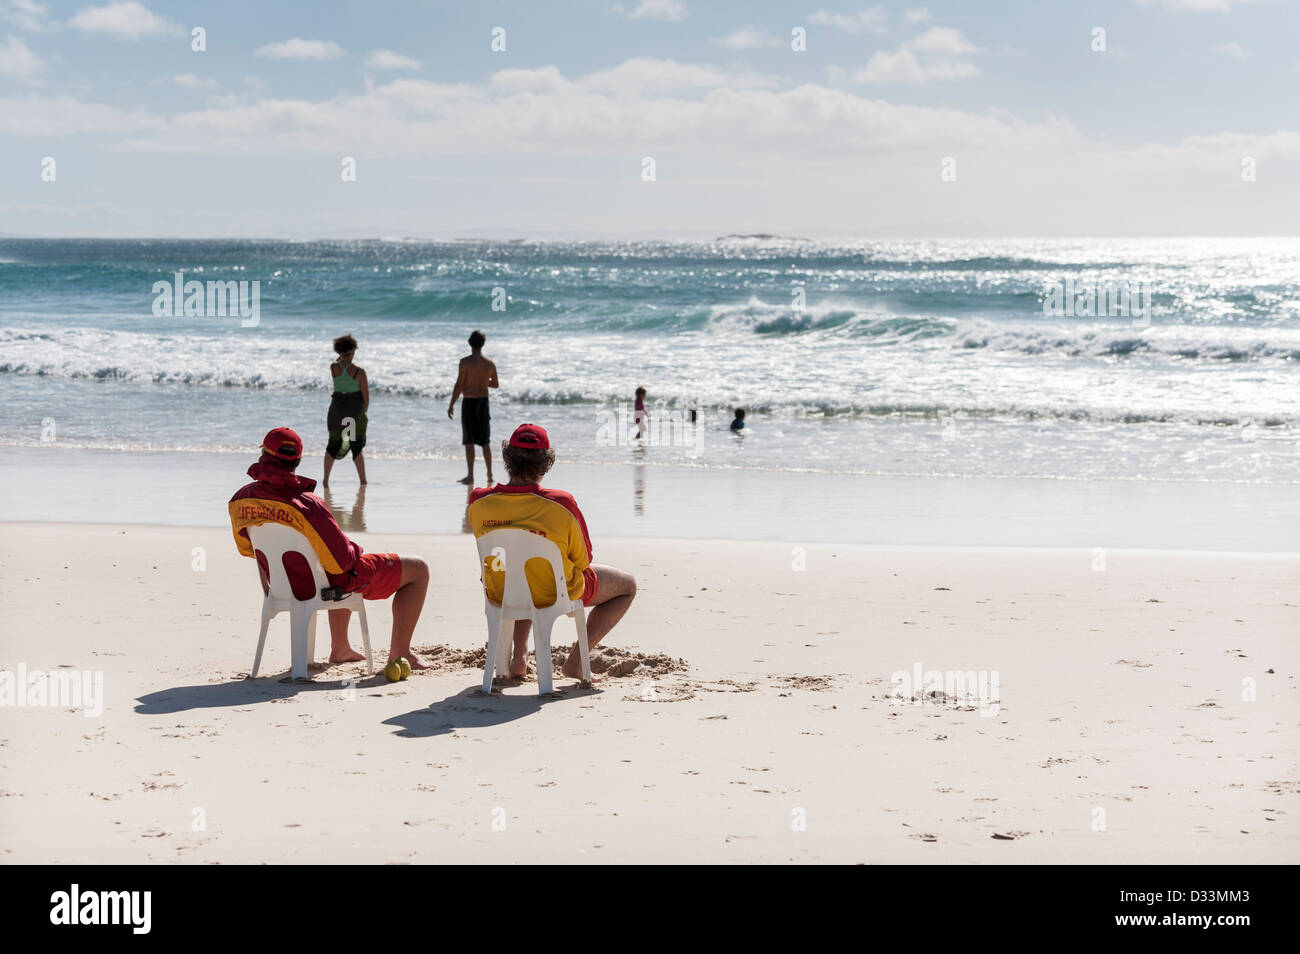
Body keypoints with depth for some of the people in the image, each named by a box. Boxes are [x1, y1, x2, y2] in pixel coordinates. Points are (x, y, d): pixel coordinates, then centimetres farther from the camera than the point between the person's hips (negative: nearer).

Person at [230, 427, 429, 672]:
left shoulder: (240, 499, -12)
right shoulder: (307, 505, -32)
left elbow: (246, 548, 7)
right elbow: (341, 561, -27)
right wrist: (355, 551, -3)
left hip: (285, 585, 7)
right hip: (329, 583, -7)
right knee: (418, 570, 6)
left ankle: (340, 648, 44)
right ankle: (399, 654, 8)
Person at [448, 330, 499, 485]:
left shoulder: (465, 362, -13)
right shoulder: (490, 364, 2)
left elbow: (459, 385, -14)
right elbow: (495, 385, 14)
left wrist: (451, 405, -8)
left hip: (469, 402, -5)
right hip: (484, 402, 5)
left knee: (469, 441, -2)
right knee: (484, 442, 13)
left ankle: (470, 476, -5)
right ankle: (489, 475, 17)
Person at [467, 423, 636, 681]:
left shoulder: (479, 502, -18)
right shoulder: (562, 504, -27)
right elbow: (583, 560, -13)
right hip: (557, 595, -4)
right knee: (628, 585, 21)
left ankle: (519, 654, 27)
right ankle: (576, 659, 9)